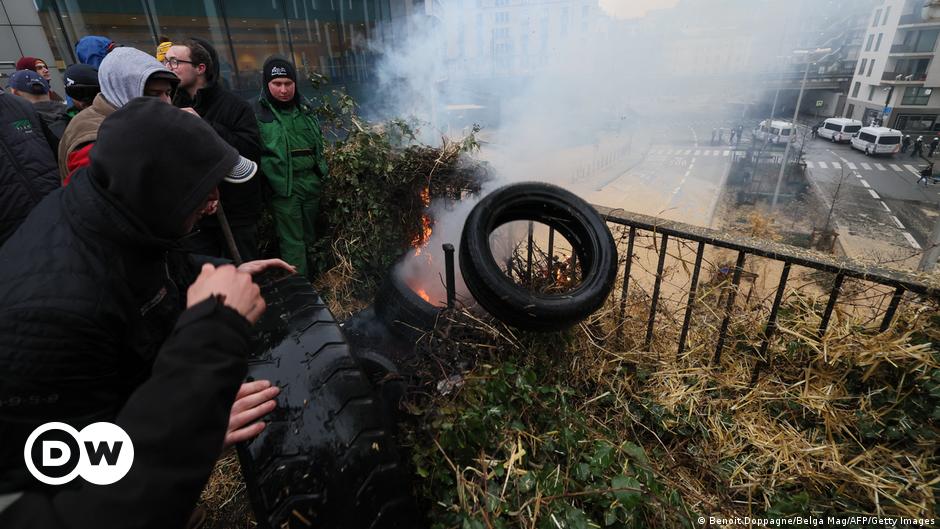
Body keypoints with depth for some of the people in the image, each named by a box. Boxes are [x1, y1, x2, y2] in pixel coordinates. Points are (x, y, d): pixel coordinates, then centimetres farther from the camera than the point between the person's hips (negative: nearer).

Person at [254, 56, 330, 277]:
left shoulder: (305, 108, 8)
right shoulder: (257, 112, -7)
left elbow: (318, 142, 21)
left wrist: (321, 172, 19)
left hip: (311, 182, 5)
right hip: (283, 187, -5)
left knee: (310, 236, 16)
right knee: (292, 242, -3)